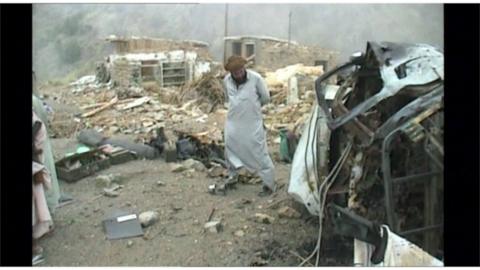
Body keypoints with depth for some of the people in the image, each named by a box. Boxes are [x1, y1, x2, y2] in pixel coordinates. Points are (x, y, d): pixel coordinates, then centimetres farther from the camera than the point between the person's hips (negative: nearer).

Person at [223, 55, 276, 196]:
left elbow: (266, 98, -5)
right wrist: (238, 107, 10)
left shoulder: (256, 78, -18)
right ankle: (233, 175, 45)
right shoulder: (226, 80, -4)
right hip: (233, 122, 5)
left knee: (259, 153, -1)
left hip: (253, 123, -5)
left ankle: (270, 184, 11)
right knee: (230, 149, 19)